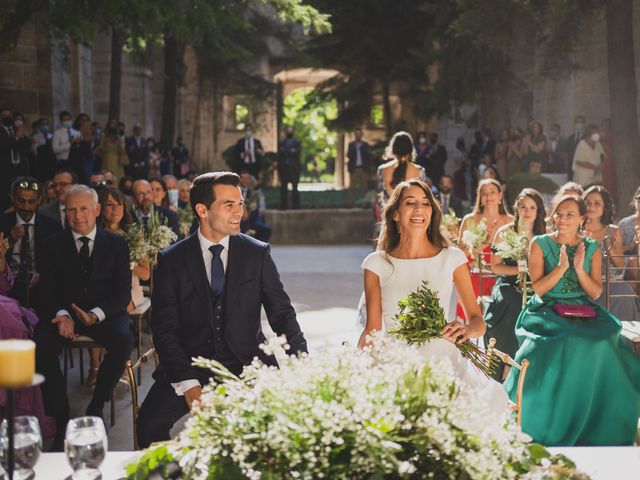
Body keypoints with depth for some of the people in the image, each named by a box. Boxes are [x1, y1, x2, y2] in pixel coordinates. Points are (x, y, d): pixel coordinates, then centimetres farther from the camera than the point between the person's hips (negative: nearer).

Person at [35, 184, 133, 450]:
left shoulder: (116, 244, 5)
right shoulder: (54, 245, 7)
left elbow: (123, 292, -1)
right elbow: (48, 290, 1)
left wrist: (95, 315, -20)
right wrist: (62, 314, -22)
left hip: (104, 314, 0)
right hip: (63, 312, 0)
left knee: (123, 341, -32)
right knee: (40, 345, -30)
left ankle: (96, 407, -12)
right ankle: (61, 419, -21)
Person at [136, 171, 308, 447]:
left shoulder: (258, 254, 6)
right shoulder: (172, 260, 2)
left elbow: (281, 313, 4)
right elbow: (164, 328, -3)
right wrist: (188, 383, -17)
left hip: (248, 367, 1)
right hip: (191, 365, 0)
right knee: (150, 424, -26)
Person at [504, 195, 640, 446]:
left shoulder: (592, 249, 13)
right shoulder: (540, 244, 5)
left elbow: (595, 293, 6)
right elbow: (538, 288, -3)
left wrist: (579, 269, -9)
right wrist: (561, 267, -15)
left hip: (583, 313, 3)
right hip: (548, 312, -2)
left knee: (604, 343, -28)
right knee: (564, 343, -34)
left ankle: (598, 430, -13)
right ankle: (547, 431, -21)